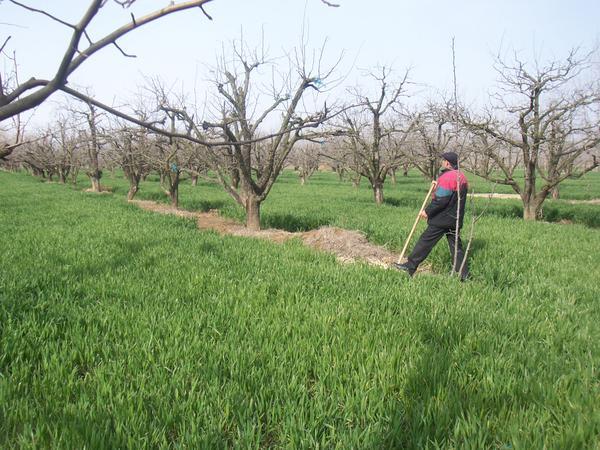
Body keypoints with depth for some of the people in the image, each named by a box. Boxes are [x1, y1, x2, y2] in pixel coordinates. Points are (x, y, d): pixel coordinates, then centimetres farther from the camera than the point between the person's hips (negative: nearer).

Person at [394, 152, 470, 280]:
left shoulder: (446, 177, -16)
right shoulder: (462, 178, 12)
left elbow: (440, 200, -21)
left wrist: (427, 211, -11)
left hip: (442, 219, -8)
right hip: (456, 220, 8)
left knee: (425, 241, -2)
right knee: (456, 246, 11)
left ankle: (410, 267, 4)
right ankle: (464, 275, 10)